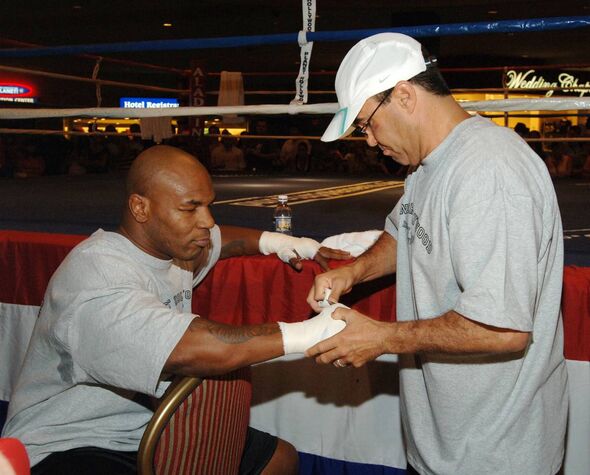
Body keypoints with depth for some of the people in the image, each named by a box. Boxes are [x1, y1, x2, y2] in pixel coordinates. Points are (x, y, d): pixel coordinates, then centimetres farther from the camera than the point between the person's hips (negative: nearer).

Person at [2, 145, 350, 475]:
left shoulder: (171, 241, 2)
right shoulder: (97, 277, -26)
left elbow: (213, 239, 25)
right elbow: (184, 350, -39)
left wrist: (272, 241, 8)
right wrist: (306, 333, -38)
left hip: (152, 430, 9)